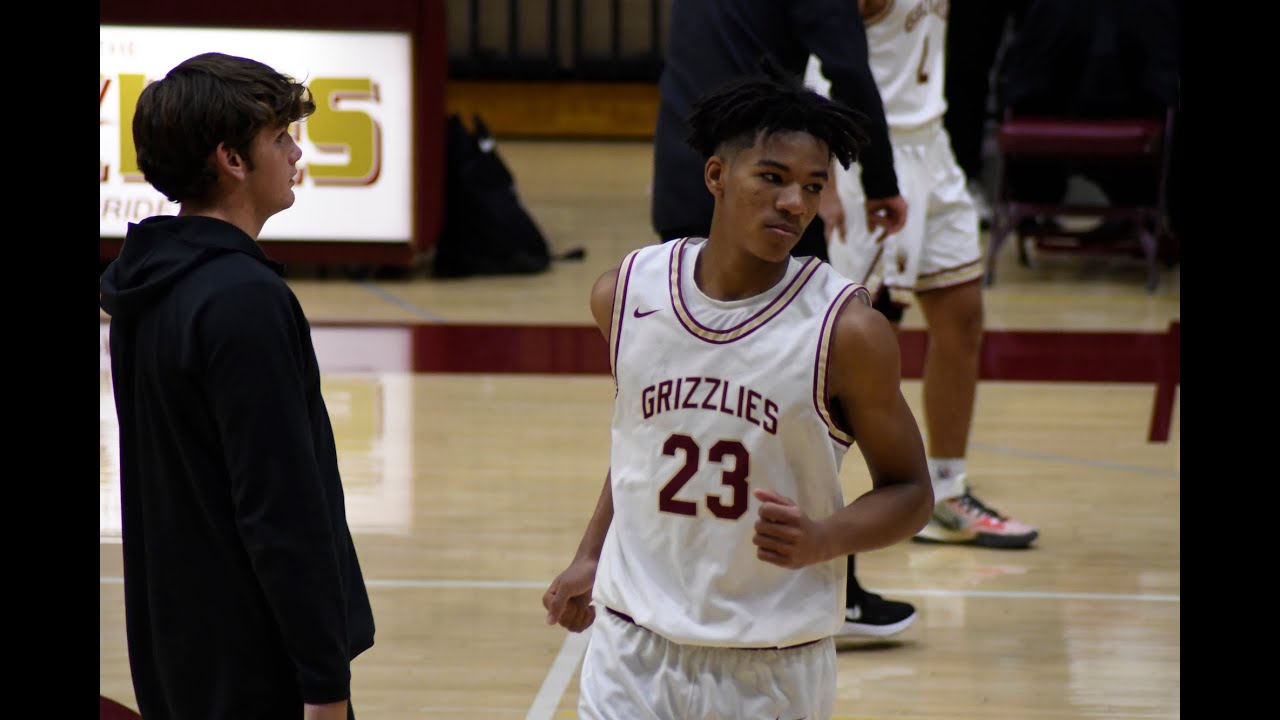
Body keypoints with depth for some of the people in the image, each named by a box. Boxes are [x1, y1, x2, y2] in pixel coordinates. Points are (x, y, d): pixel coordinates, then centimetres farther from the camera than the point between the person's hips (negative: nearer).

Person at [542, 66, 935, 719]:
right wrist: (590, 556, 14)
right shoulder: (625, 295, -1)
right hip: (635, 645, 2)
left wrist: (823, 540, -21)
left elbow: (908, 491, -3)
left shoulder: (846, 331, -12)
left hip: (777, 662, -2)